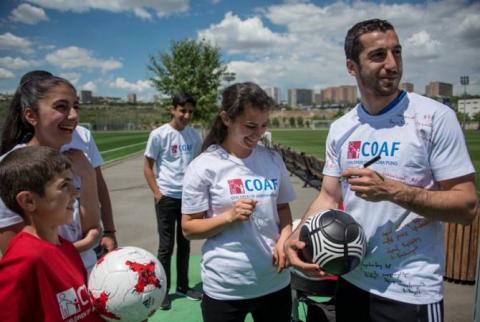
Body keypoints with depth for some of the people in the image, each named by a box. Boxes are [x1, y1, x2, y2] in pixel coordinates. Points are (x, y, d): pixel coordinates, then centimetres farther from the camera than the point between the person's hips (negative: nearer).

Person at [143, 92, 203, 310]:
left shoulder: (194, 135, 3)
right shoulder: (159, 134, -9)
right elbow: (147, 167, -4)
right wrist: (157, 193, -11)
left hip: (188, 196, 4)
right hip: (167, 197, -4)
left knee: (184, 244, 15)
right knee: (166, 246, 5)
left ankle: (183, 286, 30)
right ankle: (163, 290, 21)